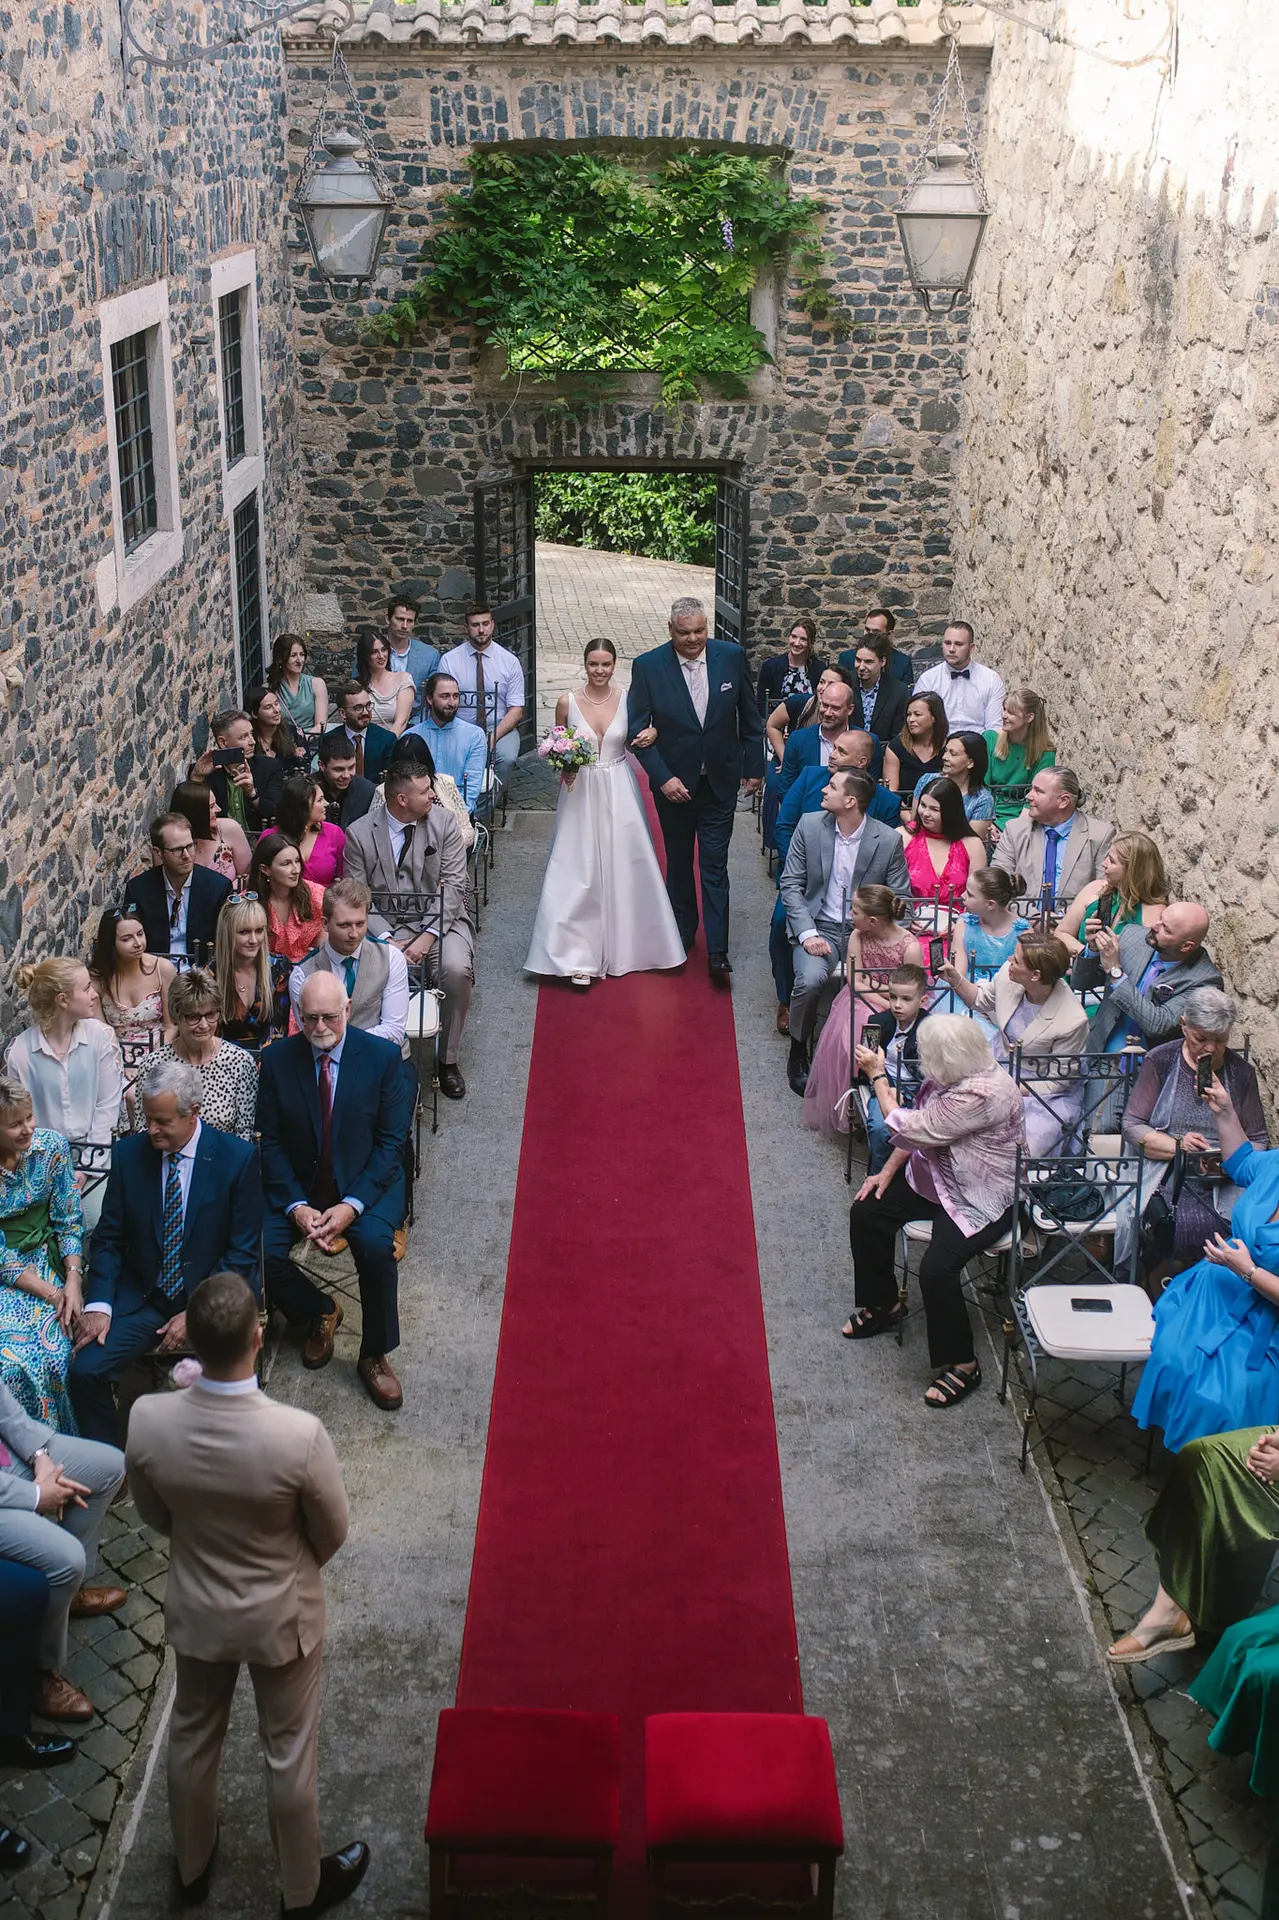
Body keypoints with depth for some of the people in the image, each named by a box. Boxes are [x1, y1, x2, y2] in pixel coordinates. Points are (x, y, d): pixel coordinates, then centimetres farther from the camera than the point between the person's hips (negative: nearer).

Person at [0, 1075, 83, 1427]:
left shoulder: (51, 1146, -7)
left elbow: (69, 1221, 0)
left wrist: (73, 1281, -13)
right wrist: (50, 1293, -18)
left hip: (46, 1262, 2)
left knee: (54, 1348, -23)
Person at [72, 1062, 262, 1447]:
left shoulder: (238, 1157, -9)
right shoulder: (129, 1153, 0)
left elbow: (242, 1251, -7)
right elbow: (108, 1238, 5)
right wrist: (99, 1304, -10)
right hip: (142, 1297, 3)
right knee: (85, 1369, -19)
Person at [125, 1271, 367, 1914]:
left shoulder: (147, 1421, -27)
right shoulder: (299, 1434, -34)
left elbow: (155, 1516, -6)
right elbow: (333, 1533, -14)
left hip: (194, 1610, 3)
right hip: (281, 1616, -3)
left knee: (193, 1738, 28)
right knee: (288, 1753, 20)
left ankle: (192, 1867, 52)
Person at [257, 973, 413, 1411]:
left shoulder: (383, 1056, -8)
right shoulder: (277, 1059, -3)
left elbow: (391, 1142, -9)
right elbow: (270, 1143, -2)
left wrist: (351, 1206, -21)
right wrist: (296, 1206, -17)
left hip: (365, 1182, -2)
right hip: (298, 1185, 2)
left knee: (375, 1244, -31)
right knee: (260, 1250, -23)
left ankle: (374, 1356, -8)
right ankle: (319, 1312, 10)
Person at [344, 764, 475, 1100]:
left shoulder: (445, 824, -1)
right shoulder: (359, 833, -3)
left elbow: (453, 887, -6)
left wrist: (427, 937, -19)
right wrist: (388, 941, -17)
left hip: (439, 919, 0)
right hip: (385, 925, 0)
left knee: (456, 970, -29)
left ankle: (448, 1059, -9)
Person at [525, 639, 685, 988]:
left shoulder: (627, 700, -2)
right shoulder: (567, 702, -4)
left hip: (619, 793, 1)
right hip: (581, 793, -1)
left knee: (622, 867, 7)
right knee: (578, 872, -3)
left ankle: (621, 945, 25)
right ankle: (579, 956, 1)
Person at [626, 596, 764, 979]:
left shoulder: (732, 657, -7)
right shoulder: (648, 667, -12)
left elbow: (749, 717, 4)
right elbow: (637, 729, -10)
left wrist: (754, 766, 7)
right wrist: (662, 778, -18)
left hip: (720, 781, 0)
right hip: (673, 782, 0)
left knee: (715, 864, -2)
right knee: (678, 860, 16)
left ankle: (717, 951, 0)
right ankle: (683, 932, 34)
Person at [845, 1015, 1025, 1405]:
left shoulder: (982, 1094, -33)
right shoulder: (950, 1077, -4)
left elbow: (909, 1130, -27)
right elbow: (919, 1126, 10)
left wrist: (878, 1077, -16)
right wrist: (887, 1172, 2)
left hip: (982, 1199, -10)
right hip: (938, 1178, 10)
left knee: (936, 1268, -26)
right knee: (866, 1212, 4)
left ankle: (962, 1364, -5)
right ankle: (883, 1304, 25)